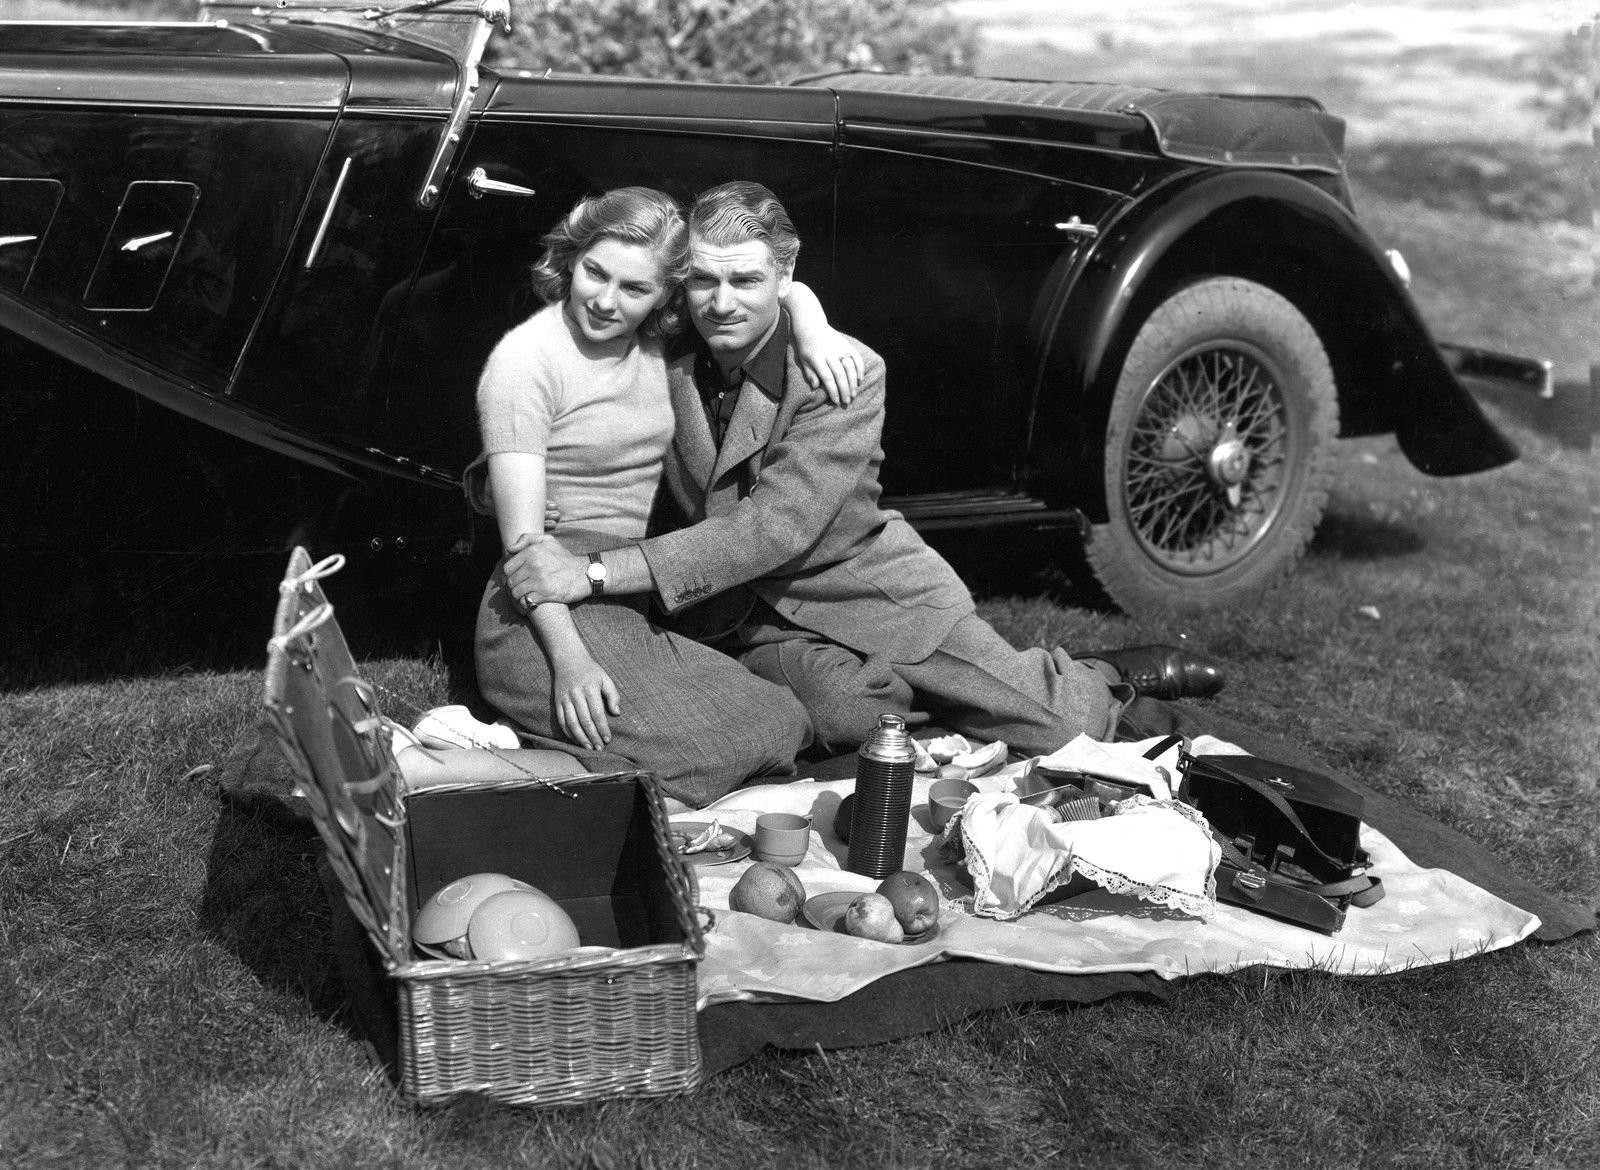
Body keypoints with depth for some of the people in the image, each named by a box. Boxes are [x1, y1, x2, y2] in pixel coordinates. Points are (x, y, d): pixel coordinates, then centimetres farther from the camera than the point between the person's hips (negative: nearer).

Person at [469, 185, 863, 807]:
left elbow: (782, 289, 20)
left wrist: (812, 330, -4)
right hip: (546, 620, -8)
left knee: (786, 725, -6)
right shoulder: (526, 359, -10)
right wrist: (569, 659, -26)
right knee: (710, 753, -24)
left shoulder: (657, 339, 8)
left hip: (629, 611, 8)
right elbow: (523, 535, -15)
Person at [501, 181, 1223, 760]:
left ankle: (1098, 678, 30)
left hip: (876, 590, -2)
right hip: (751, 622, 2)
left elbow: (777, 528, -29)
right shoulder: (663, 362, -6)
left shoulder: (846, 372, -18)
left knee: (1063, 737, -8)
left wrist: (599, 573, -37)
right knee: (843, 717, -32)